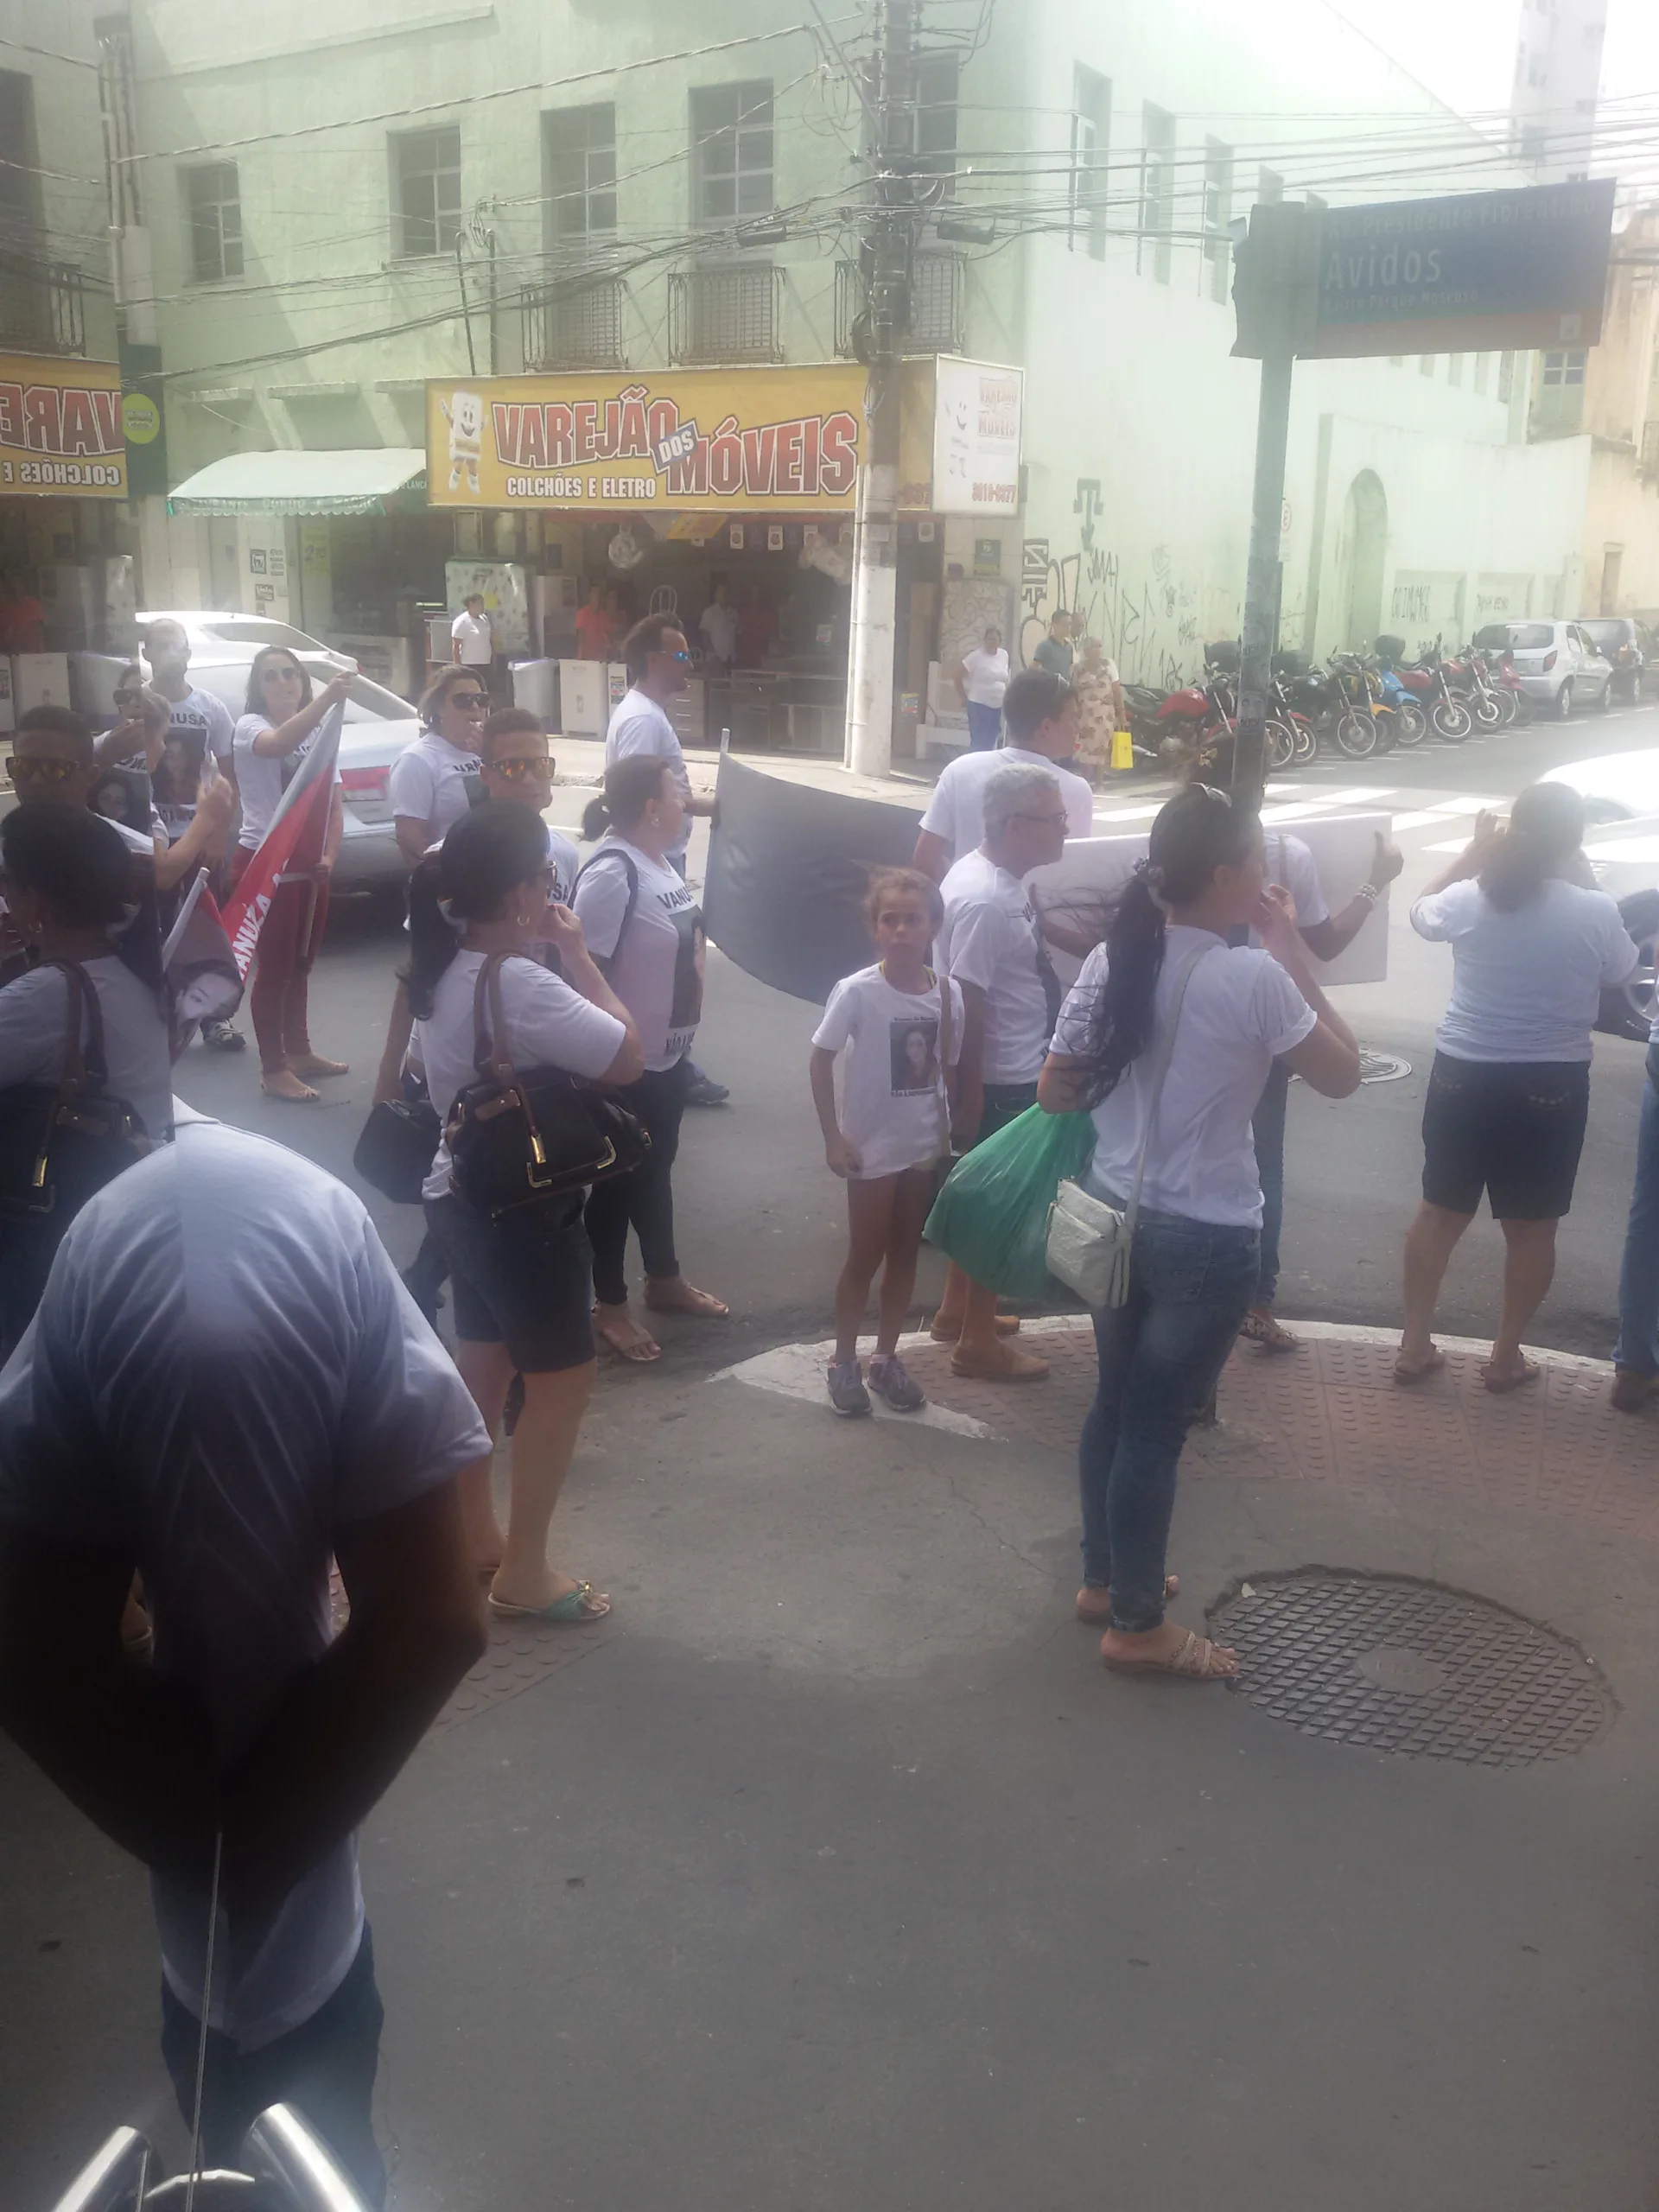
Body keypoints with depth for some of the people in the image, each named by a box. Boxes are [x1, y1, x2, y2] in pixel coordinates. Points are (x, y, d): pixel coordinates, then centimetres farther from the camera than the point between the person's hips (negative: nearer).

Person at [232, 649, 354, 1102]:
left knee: (300, 964, 17)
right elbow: (279, 745, -34)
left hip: (310, 866, 6)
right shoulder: (250, 726, -9)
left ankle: (299, 1052, 30)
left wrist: (329, 856, -6)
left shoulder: (319, 734, 10)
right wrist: (327, 698, -46)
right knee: (274, 966, -3)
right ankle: (273, 1069, 3)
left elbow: (334, 805, 10)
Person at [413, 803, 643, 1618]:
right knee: (562, 1383, 3)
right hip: (523, 1209, -10)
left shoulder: (444, 970, 3)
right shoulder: (519, 984, -27)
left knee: (482, 1370, 21)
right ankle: (523, 1571, 12)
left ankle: (473, 1534, 35)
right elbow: (626, 1055, -22)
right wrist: (577, 954, -15)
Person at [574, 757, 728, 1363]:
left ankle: (664, 1279, 39)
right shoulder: (610, 873, -24)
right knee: (619, 1180, 6)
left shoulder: (659, 863, 4)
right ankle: (609, 1305, 21)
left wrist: (682, 1035, 17)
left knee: (657, 1169, 22)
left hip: (669, 1053, 9)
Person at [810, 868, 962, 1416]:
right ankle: (844, 1362, 24)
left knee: (905, 1255, 14)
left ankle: (886, 1359, 29)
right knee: (864, 1258, 7)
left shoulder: (948, 992, -5)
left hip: (925, 1146, 4)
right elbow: (821, 1060, -9)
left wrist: (953, 1130, 3)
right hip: (872, 1147, -4)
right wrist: (833, 1138, -12)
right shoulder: (857, 991, -16)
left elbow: (949, 1069, 6)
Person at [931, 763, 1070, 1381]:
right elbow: (967, 1005, -25)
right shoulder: (984, 900, -26)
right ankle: (977, 1342, 18)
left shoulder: (1003, 881, 5)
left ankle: (956, 1311, 38)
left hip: (1020, 1073, 10)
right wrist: (971, 1099, -23)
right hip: (1001, 1083, -10)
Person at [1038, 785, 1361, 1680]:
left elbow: (1054, 1093, 3)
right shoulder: (1252, 977, -20)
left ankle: (1104, 1578, 37)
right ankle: (1137, 1625, 21)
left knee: (1116, 1404, 20)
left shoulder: (1110, 960, -2)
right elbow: (1344, 1075, -6)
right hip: (1204, 1237, -6)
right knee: (1158, 1424, 5)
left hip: (1114, 1215, 7)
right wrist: (1291, 952, -7)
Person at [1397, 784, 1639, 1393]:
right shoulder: (1595, 912, -13)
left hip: (1464, 1075, 2)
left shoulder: (1468, 898, -8)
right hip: (1553, 1086, -2)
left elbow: (1421, 913, 14)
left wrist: (1472, 852, 16)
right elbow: (1619, 971, 8)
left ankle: (1415, 1345, 22)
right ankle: (1506, 1358, 21)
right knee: (1531, 1227, 12)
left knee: (1441, 1212, 15)